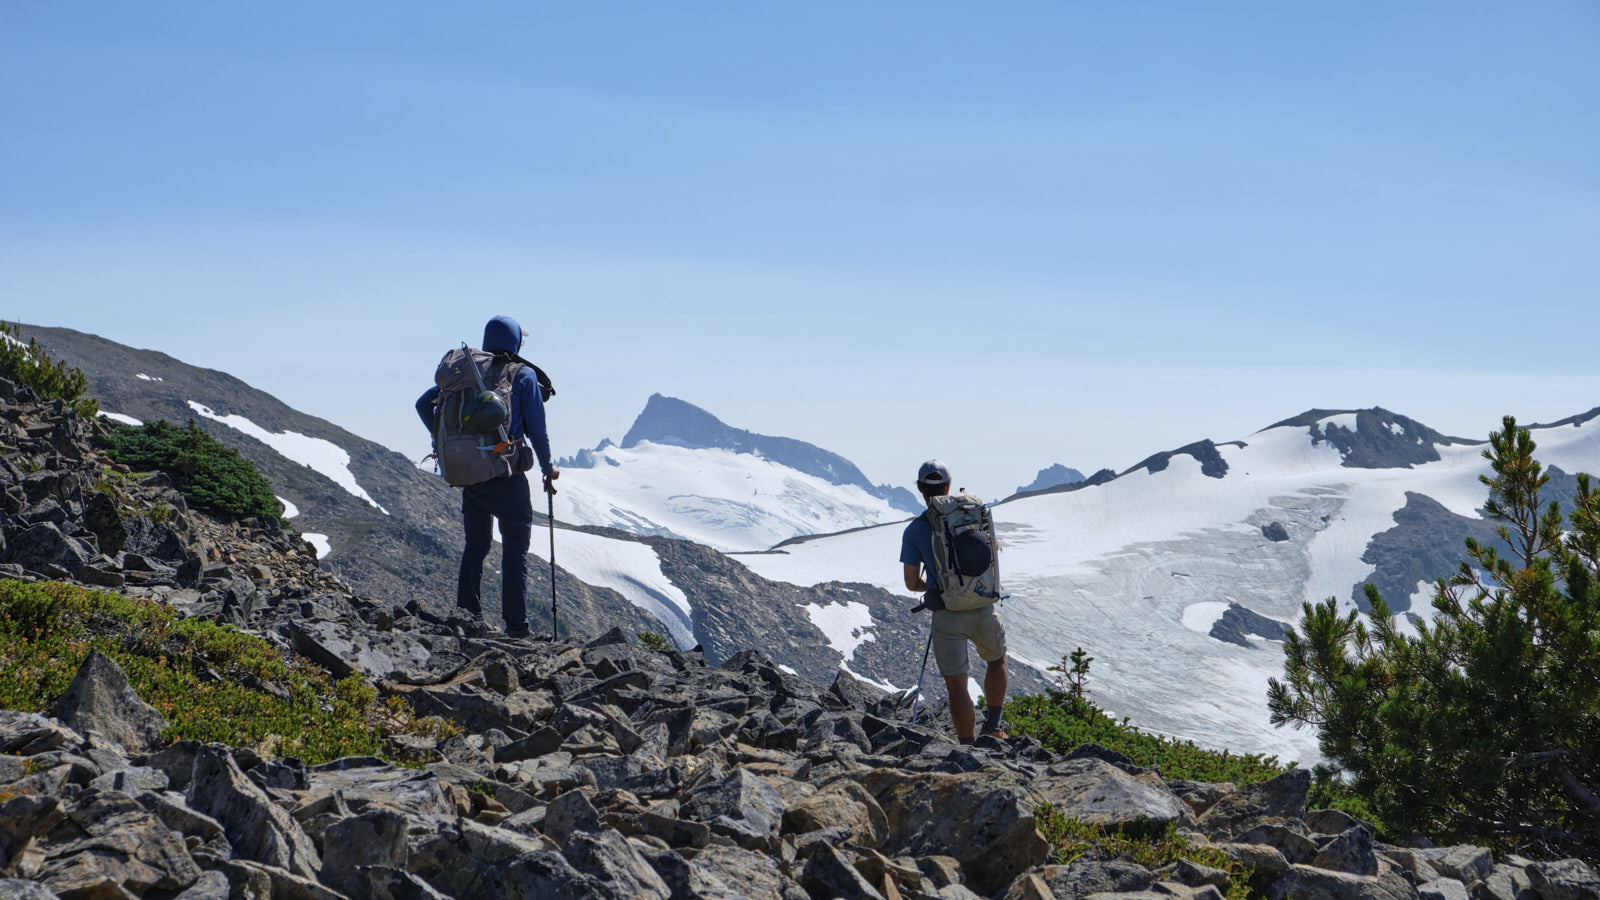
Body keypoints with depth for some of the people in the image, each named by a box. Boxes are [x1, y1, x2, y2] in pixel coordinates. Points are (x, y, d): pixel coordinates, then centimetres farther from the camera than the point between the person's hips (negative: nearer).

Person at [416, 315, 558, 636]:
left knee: (475, 546, 15)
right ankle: (516, 624, 0)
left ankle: (467, 614, 10)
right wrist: (547, 469, 9)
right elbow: (536, 429, -4)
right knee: (515, 549, 3)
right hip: (508, 475, -4)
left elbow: (423, 403, 9)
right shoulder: (524, 375, -2)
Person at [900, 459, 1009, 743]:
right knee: (996, 661, 28)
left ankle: (969, 747, 2)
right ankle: (992, 726, 32)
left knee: (956, 685, 3)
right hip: (984, 610, 3)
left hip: (948, 616, -2)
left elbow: (911, 583, -3)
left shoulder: (914, 531, -5)